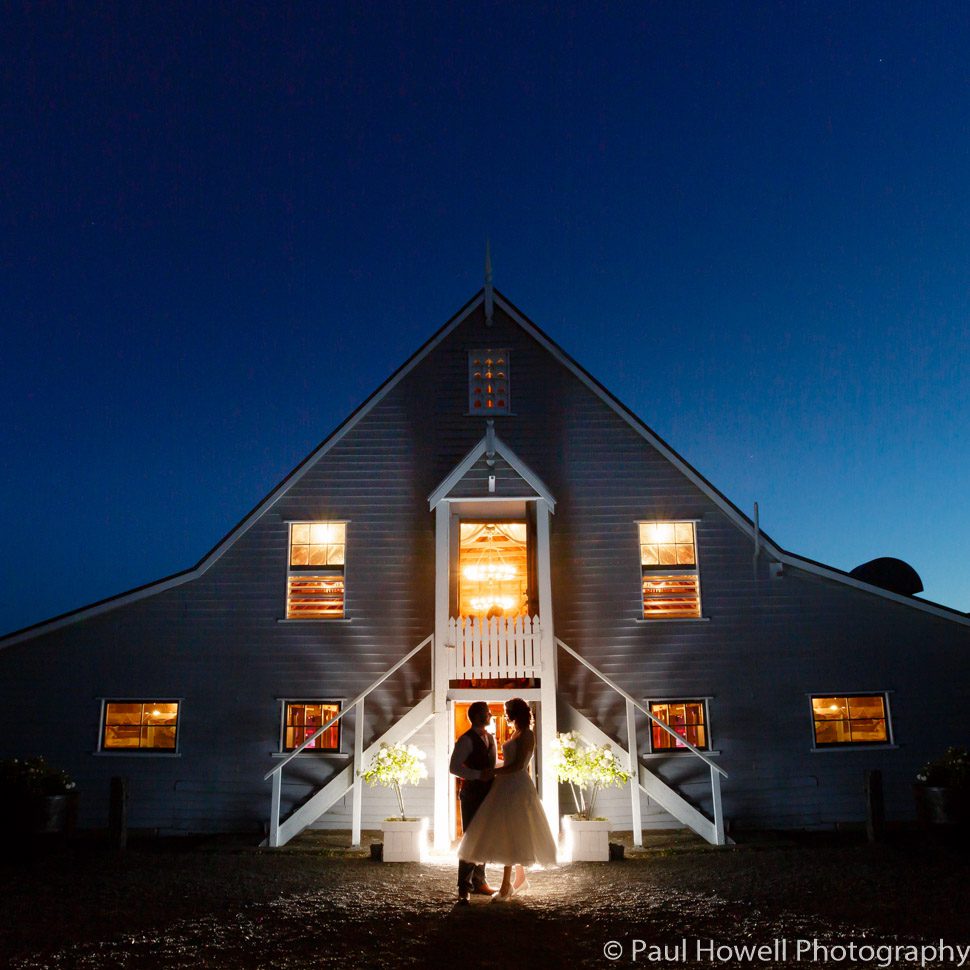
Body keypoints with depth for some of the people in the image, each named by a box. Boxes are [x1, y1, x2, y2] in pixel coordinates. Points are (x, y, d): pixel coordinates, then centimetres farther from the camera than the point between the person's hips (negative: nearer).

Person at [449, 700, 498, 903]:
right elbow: (454, 767, -17)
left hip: (488, 794, 7)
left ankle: (479, 882, 23)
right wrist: (479, 775, -22)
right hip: (472, 795, -7)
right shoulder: (466, 740, -11)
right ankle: (464, 888, 4)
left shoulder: (491, 739, 14)